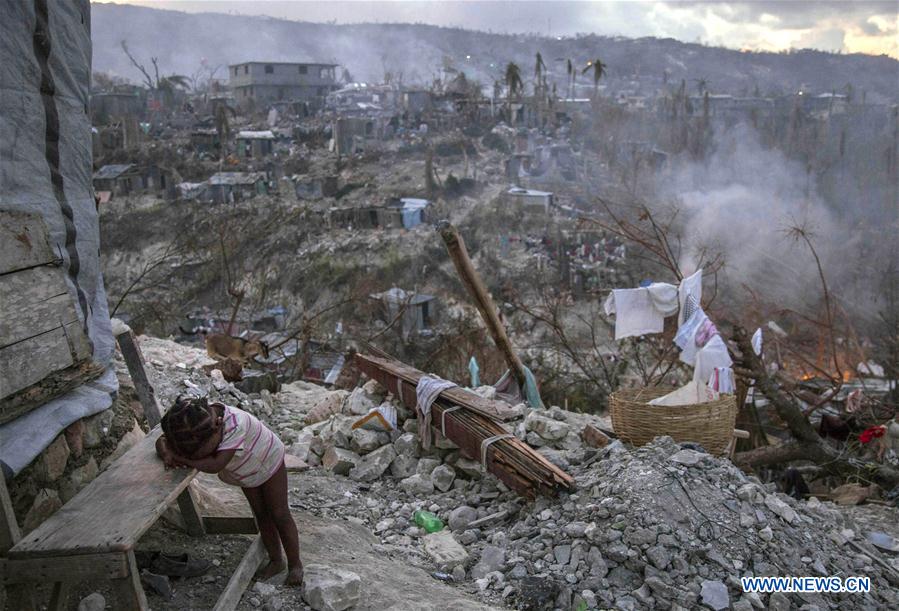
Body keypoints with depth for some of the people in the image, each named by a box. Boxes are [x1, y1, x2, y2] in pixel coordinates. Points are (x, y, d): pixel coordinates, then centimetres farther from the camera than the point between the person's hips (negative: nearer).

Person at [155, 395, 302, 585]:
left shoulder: (235, 424, -47)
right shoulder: (190, 423, -28)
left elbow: (215, 465, -51)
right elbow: (161, 441, -20)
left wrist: (181, 459, -41)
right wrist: (167, 454, -42)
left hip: (269, 461, -6)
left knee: (279, 515, 3)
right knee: (261, 515, 13)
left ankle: (295, 565, 18)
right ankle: (276, 562, 29)